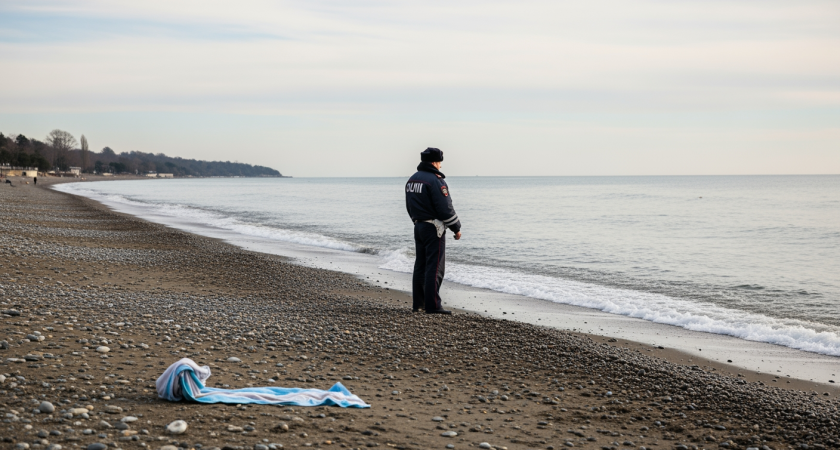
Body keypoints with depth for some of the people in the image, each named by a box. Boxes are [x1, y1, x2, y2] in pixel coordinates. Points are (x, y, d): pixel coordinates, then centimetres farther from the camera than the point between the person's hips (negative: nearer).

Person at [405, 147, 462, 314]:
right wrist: (456, 228, -8)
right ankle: (432, 306, -7)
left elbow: (410, 207, 18)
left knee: (420, 265, 14)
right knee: (434, 267, -6)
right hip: (434, 229, -9)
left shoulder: (412, 180, 11)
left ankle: (418, 302, 18)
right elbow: (445, 208, -18)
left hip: (418, 227, 9)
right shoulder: (435, 180, -17)